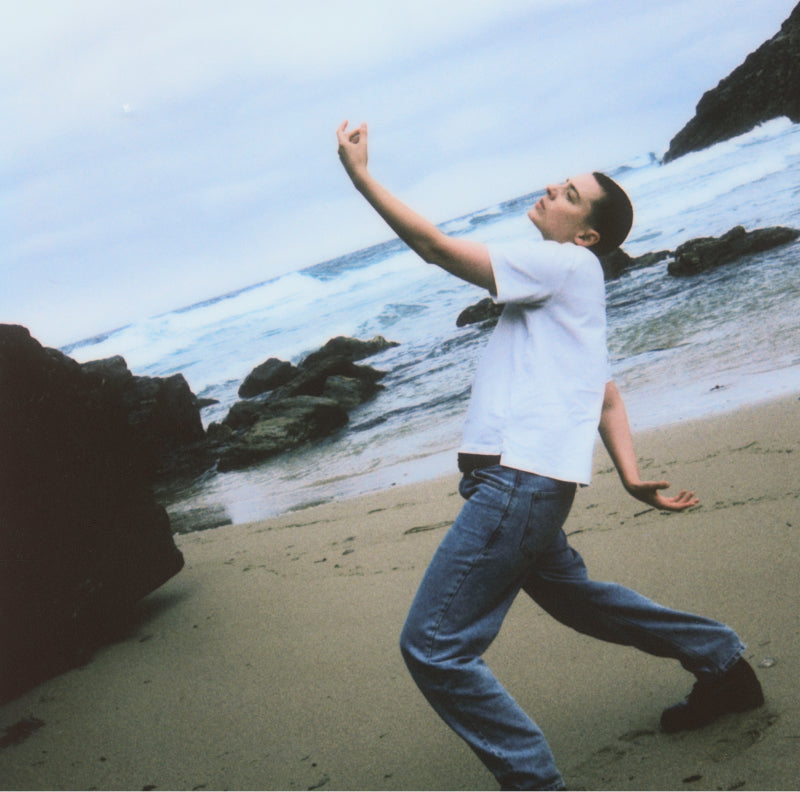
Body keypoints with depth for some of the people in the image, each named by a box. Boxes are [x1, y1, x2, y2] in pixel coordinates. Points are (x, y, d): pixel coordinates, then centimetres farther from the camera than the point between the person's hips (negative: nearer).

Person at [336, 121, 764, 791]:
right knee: (571, 595, 32)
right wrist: (632, 477, 12)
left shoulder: (568, 263, -6)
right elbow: (608, 397, 22)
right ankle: (722, 661, 43)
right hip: (521, 479, 11)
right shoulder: (571, 286, 25)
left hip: (520, 478, -11)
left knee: (433, 646, -11)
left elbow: (437, 247, -12)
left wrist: (361, 175, -8)